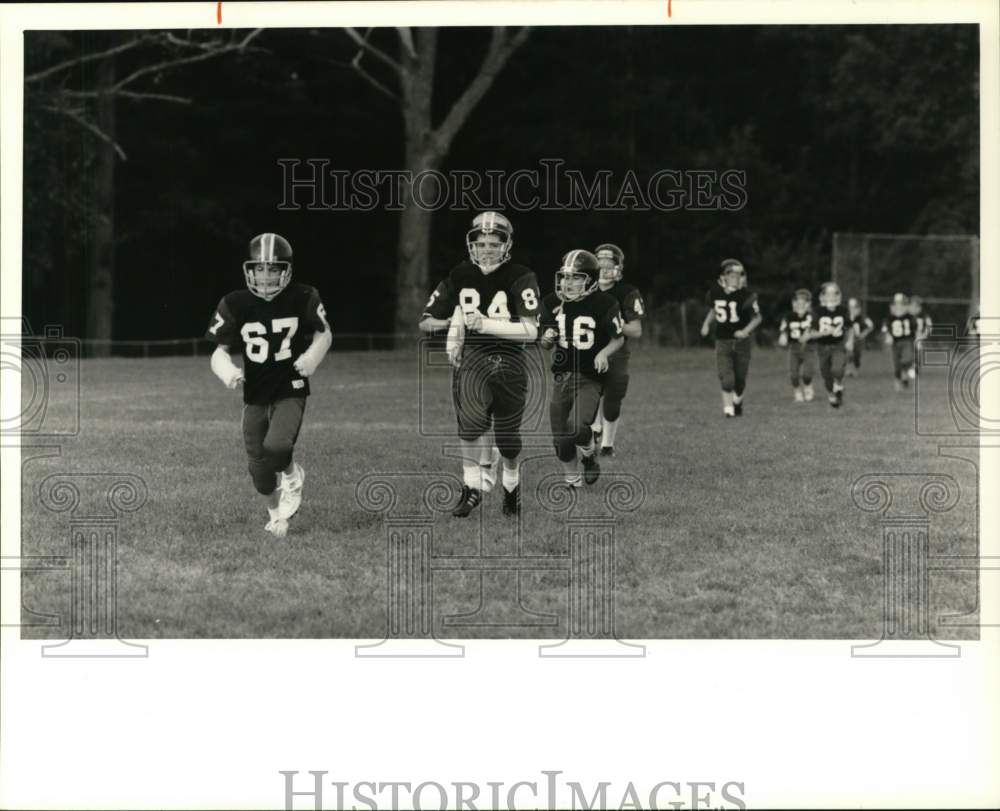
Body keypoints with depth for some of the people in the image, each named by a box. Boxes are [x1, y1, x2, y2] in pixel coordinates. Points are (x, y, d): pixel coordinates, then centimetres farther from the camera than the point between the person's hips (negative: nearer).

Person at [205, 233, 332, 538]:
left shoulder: (302, 298, -8)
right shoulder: (235, 304, -6)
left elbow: (324, 333, 6)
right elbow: (220, 351, -2)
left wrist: (313, 356, -15)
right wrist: (227, 370, -25)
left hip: (291, 391, -3)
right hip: (255, 395, 3)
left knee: (276, 446, -27)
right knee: (259, 468, 6)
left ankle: (292, 475, 9)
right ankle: (276, 512, 36)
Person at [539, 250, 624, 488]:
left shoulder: (604, 304, -11)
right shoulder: (552, 303, 1)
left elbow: (619, 339, 1)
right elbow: (545, 344, 11)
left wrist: (604, 352, -18)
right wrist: (547, 339, -12)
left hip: (591, 378, -4)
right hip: (563, 376, 4)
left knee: (577, 426, -24)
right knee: (560, 439, 4)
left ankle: (589, 454, 10)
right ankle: (573, 482, 26)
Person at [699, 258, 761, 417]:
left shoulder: (746, 295, -13)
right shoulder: (715, 292, -2)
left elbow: (757, 317, -6)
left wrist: (746, 331, -21)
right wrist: (706, 323, 4)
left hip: (741, 340, -1)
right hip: (722, 341, 1)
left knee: (740, 378, 8)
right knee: (726, 378, -13)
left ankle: (738, 401, 34)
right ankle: (728, 408, -10)